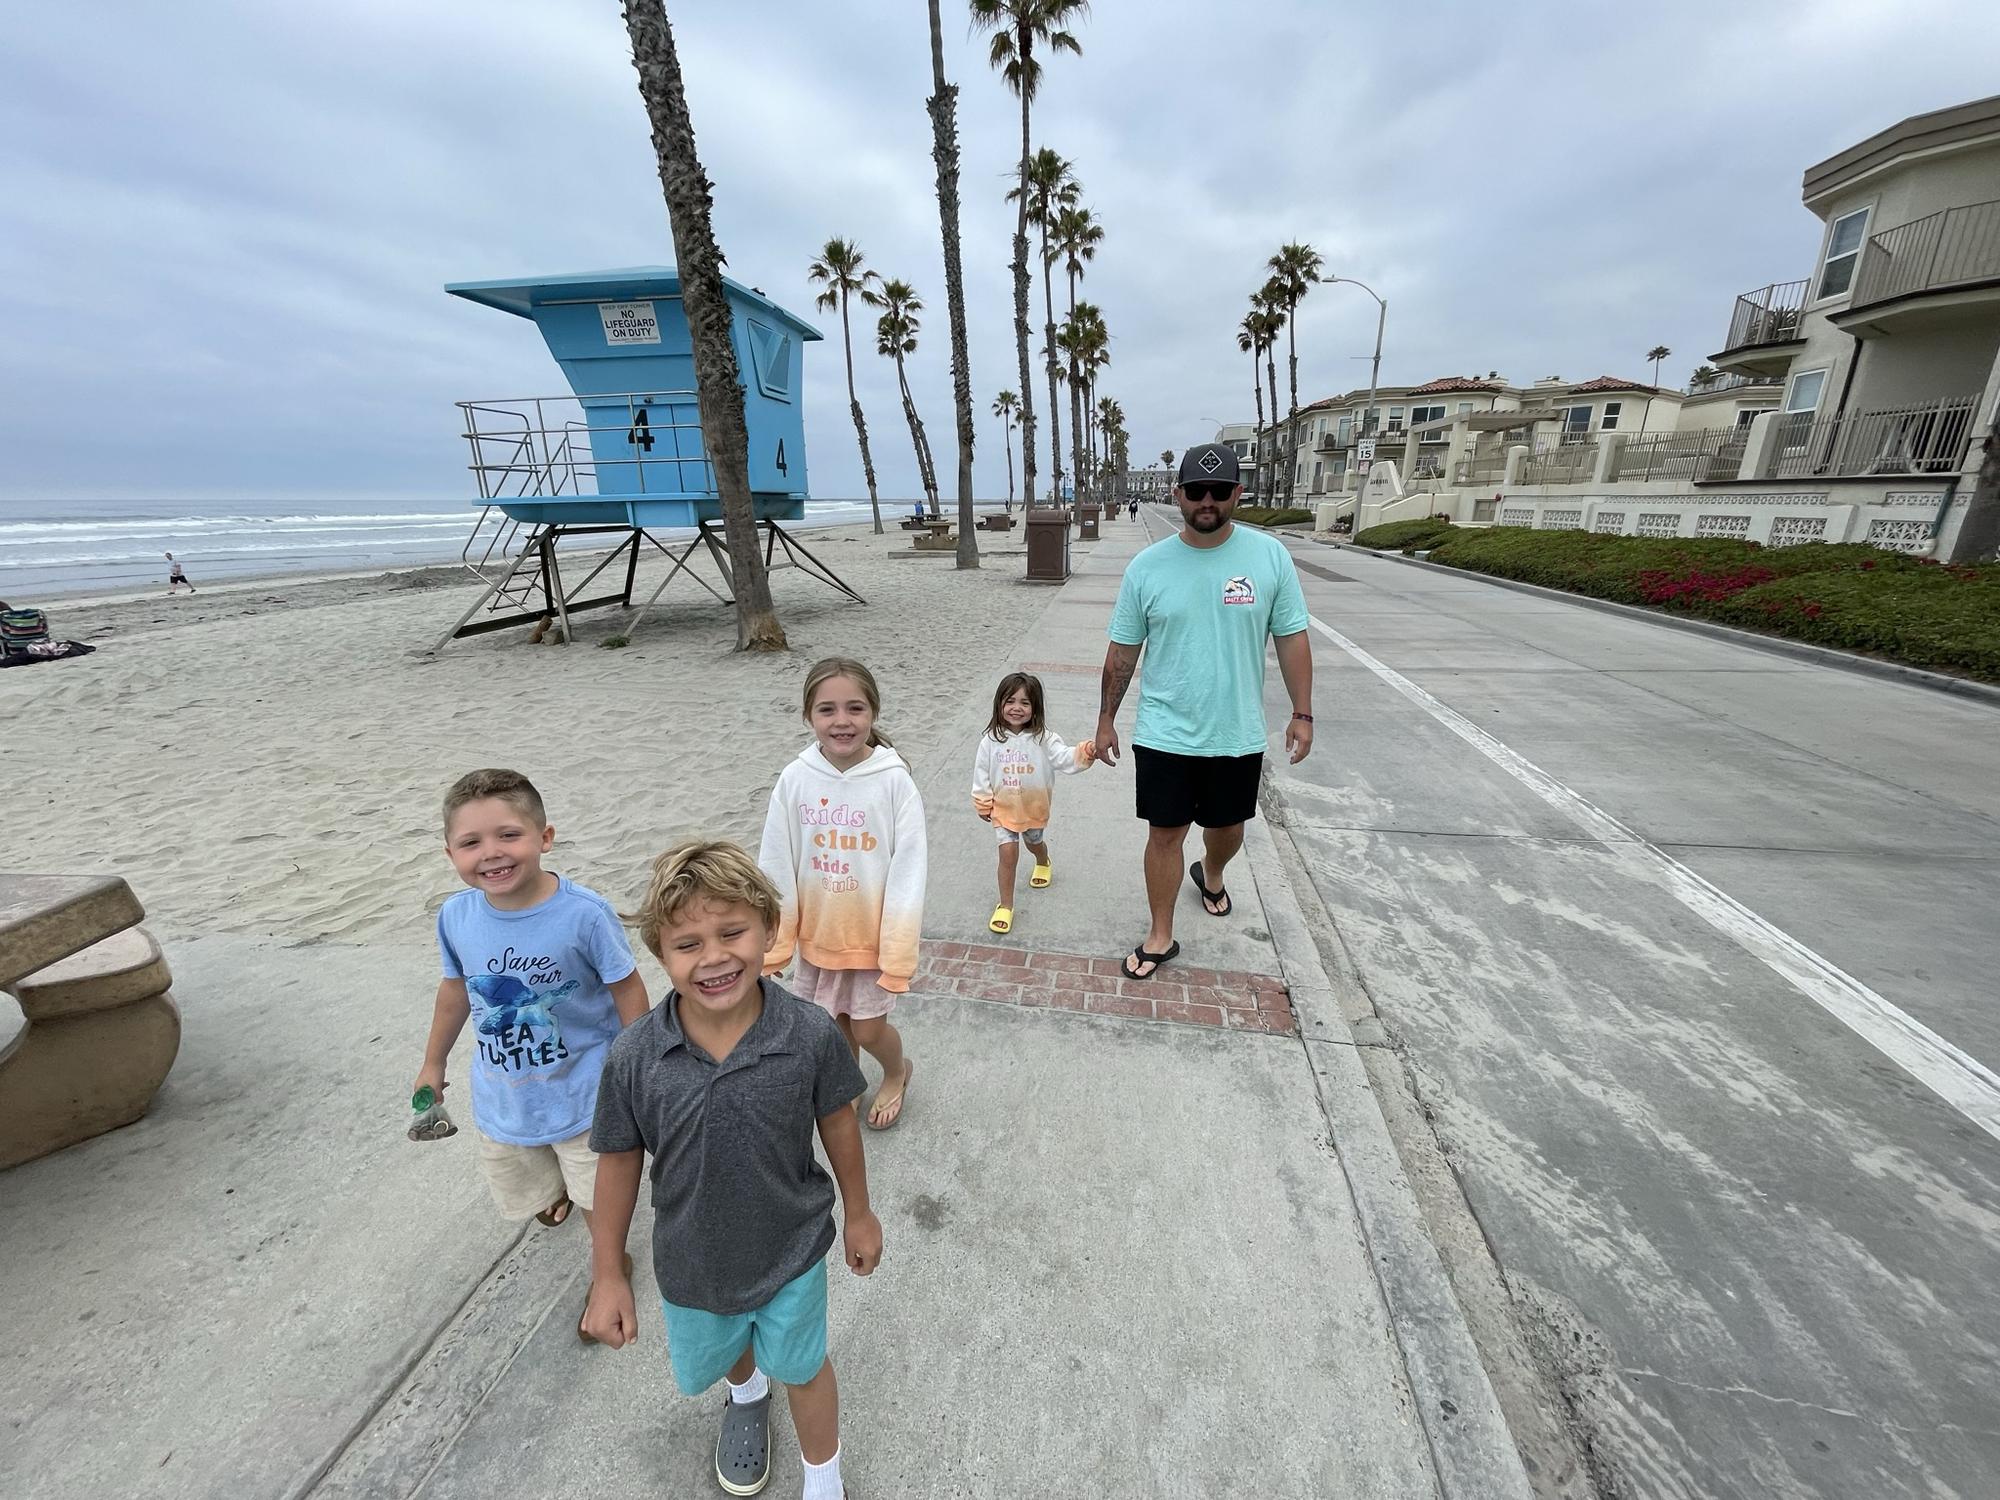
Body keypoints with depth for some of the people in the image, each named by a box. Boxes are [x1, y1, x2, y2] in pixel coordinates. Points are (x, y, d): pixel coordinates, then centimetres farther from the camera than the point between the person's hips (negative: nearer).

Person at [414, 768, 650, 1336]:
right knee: (523, 1196, 28)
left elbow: (628, 990, -17)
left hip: (583, 1091, -4)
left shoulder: (584, 914, -29)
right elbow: (457, 988, 5)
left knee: (600, 1201, 14)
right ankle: (560, 1188, 64)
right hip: (501, 1098, 5)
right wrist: (433, 1062, 17)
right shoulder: (455, 916, -15)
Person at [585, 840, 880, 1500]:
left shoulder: (811, 1034, -30)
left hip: (792, 1249, -2)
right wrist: (608, 1274, 0)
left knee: (802, 1367, 22)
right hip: (692, 1262, 3)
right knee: (718, 1358, 32)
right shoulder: (633, 1057, -26)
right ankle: (747, 1395, 70)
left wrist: (859, 1213, 2)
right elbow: (620, 1161, -10)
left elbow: (837, 1123, -12)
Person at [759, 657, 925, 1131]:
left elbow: (907, 870, -16)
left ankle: (897, 1072, 45)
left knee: (867, 1029, 11)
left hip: (872, 933, -3)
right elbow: (776, 866, -5)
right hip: (816, 932, 3)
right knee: (834, 1025, 21)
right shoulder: (795, 780, -12)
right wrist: (772, 941, -1)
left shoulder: (894, 780, -19)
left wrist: (898, 952, -15)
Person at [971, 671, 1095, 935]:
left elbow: (1064, 758, -26)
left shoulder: (1043, 738, -16)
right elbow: (981, 773, -3)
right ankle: (1005, 906, 8)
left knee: (1035, 843, 26)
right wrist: (982, 804, 2)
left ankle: (1043, 864, 63)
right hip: (1004, 807, -1)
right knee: (1008, 853, -8)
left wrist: (1084, 754, -46)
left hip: (1035, 807, 1)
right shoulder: (991, 740, -13)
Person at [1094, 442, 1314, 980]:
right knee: (1165, 834, 7)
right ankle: (1161, 937, 26)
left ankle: (1211, 875, 55)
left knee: (1227, 828, 20)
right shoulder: (1147, 566, -6)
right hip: (1163, 734, -1)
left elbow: (1292, 639, 2)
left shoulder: (1270, 555, -5)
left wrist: (1302, 713, 0)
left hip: (1238, 735, 1)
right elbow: (1122, 652, 1)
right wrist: (1106, 720, 4)